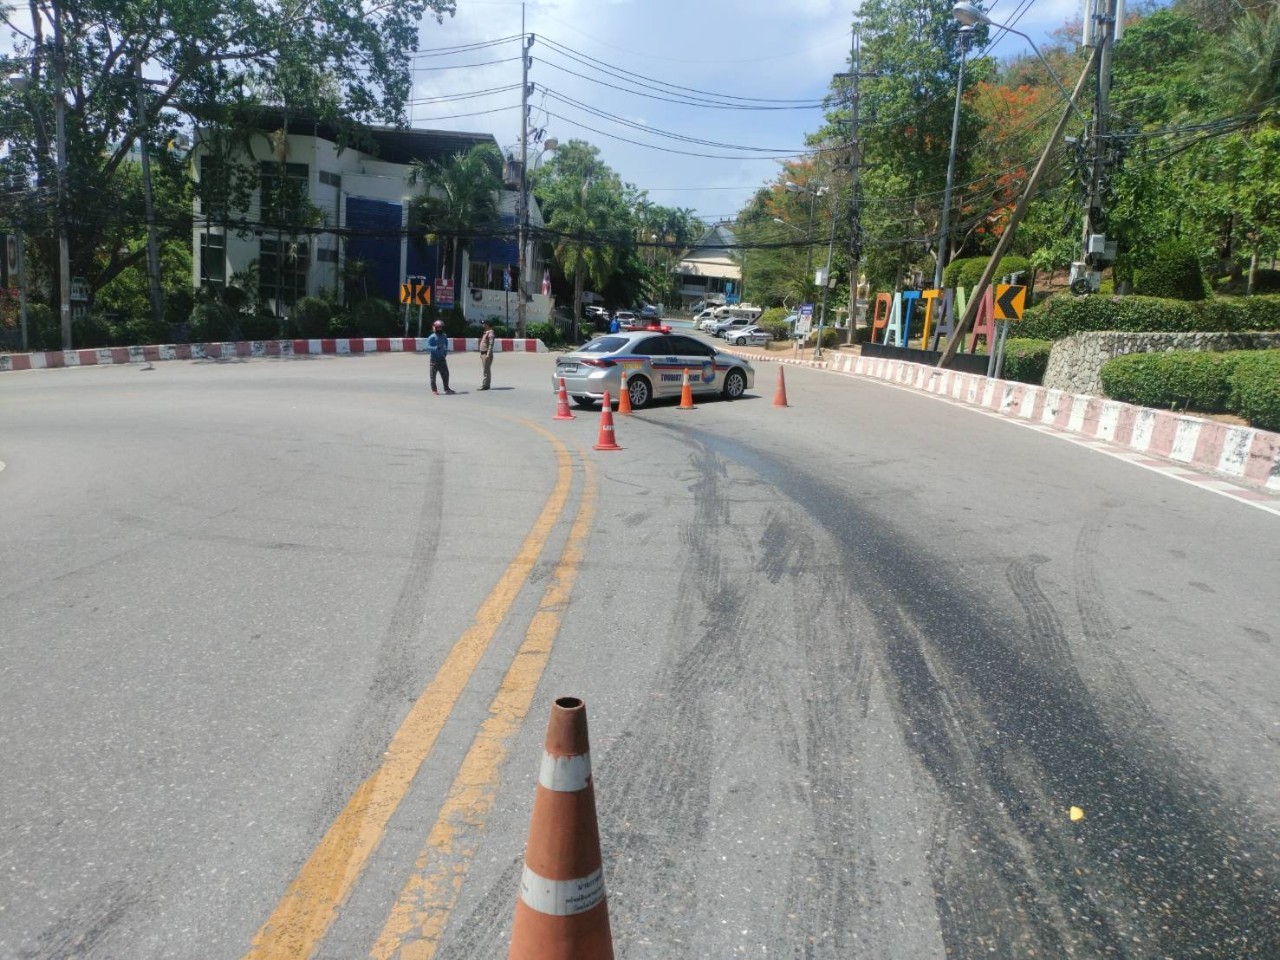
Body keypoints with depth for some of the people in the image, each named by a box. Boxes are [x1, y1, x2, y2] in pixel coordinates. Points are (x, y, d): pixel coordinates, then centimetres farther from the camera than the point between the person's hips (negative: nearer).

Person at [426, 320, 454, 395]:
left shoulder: (444, 337, 11)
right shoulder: (432, 337, -8)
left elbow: (446, 346, 25)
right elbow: (428, 348, -14)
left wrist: (445, 353, 13)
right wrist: (436, 348, -27)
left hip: (442, 358, 6)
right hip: (434, 359, -6)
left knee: (445, 374, 10)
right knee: (433, 375, -2)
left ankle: (446, 389, 23)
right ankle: (434, 390, 4)